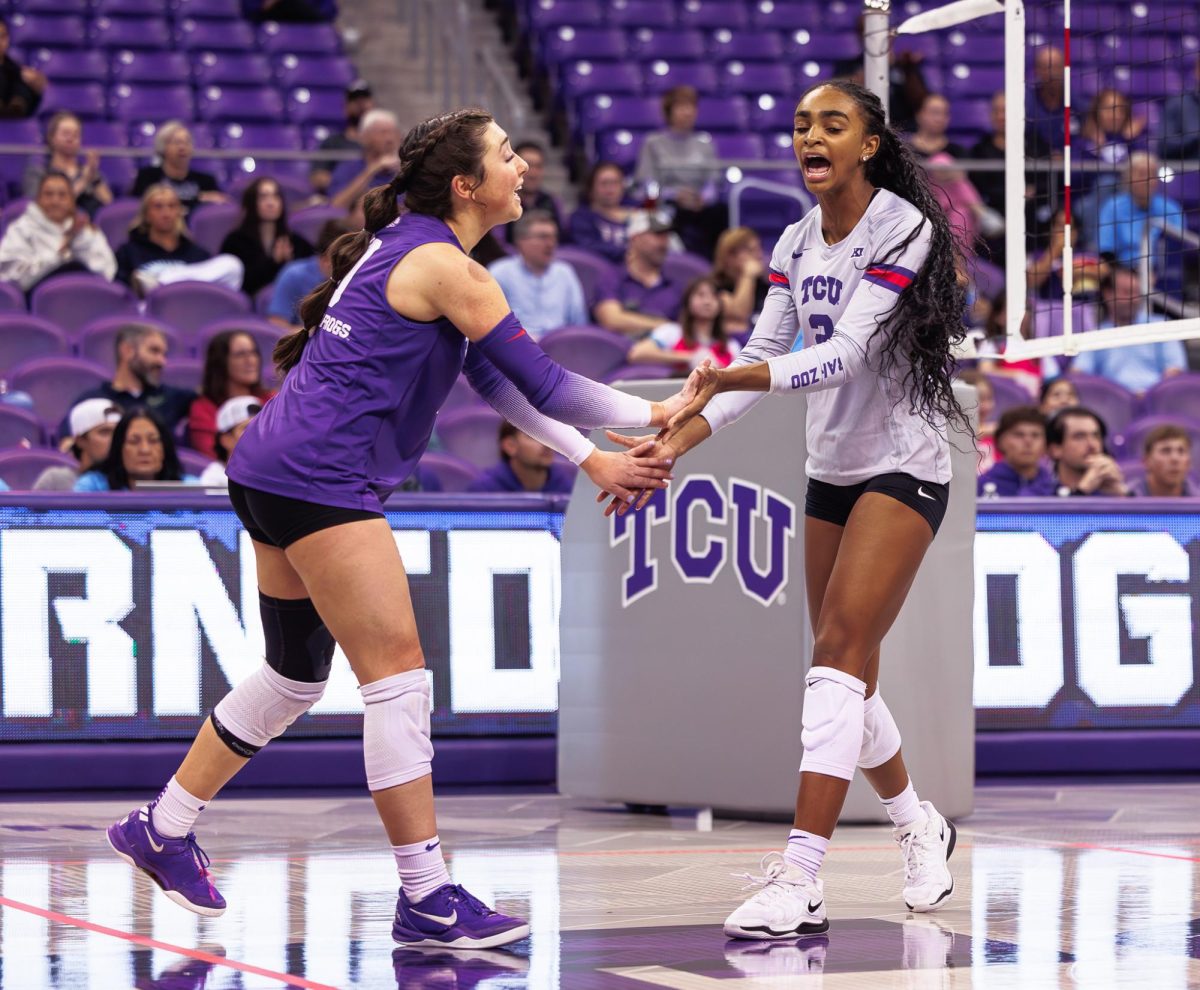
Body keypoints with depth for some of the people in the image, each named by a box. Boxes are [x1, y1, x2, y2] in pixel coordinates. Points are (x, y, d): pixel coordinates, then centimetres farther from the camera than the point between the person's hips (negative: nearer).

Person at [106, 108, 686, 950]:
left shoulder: (411, 246, 17)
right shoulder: (443, 266, -12)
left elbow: (500, 381, 19)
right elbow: (544, 384, -13)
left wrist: (591, 459, 13)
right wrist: (655, 414, -2)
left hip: (279, 473, 10)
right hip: (319, 478, -10)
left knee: (297, 674, 20)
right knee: (398, 675, -9)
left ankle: (163, 829, 30)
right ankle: (428, 899, -8)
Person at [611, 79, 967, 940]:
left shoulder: (903, 229, -16)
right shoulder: (797, 243, 5)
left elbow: (847, 354, -26)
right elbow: (763, 356, 5)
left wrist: (735, 378, -40)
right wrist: (680, 438, -8)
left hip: (904, 466, -7)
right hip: (832, 471, 8)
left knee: (841, 651, -19)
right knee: (848, 674, 11)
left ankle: (800, 880, -26)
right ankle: (920, 827, 34)